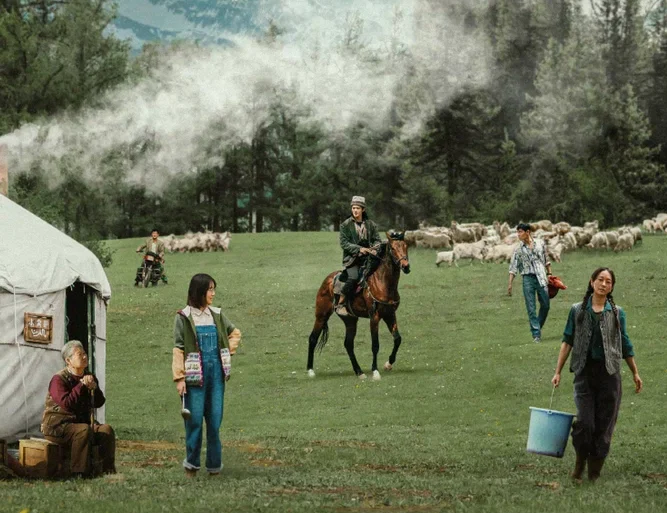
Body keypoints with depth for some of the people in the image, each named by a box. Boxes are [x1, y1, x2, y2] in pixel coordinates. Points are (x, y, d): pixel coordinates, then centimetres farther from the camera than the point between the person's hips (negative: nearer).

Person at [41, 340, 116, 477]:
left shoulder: (89, 377, 10)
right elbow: (66, 404, -26)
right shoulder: (59, 379, -12)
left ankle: (108, 470, -16)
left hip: (83, 422, 7)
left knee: (106, 430, -16)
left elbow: (98, 403, 4)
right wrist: (82, 385, -23)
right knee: (84, 430, -35)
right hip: (57, 426, -7)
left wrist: (94, 387, -14)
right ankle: (80, 472, -33)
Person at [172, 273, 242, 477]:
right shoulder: (184, 317, -3)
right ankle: (191, 463, 9)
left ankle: (214, 464, 10)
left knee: (215, 420, 4)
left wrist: (228, 351, 11)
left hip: (216, 373, 4)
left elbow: (235, 333, 26)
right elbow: (178, 349, -6)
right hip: (195, 375, -4)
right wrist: (179, 378, -11)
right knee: (194, 420, -3)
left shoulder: (217, 315, 10)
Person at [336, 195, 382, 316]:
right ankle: (340, 304, -22)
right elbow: (344, 243, -5)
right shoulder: (345, 225, 2)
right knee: (354, 277, -31)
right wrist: (359, 249, -18)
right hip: (351, 257, -4)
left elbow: (377, 240, 11)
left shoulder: (370, 224, 12)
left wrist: (375, 248, -13)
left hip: (367, 256, 4)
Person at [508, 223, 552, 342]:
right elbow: (513, 267, 0)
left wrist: (549, 274, 10)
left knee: (545, 305, 3)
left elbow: (546, 261, 14)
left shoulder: (540, 243, 5)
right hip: (528, 278, -1)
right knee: (531, 308, -5)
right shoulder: (518, 249, 1)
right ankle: (536, 334, -3)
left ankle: (538, 327, 25)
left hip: (541, 278, 1)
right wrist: (510, 284, -5)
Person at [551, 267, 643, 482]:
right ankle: (580, 463, 14)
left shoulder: (617, 313, 6)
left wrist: (635, 373, 17)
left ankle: (595, 470, 14)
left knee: (604, 424, 1)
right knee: (584, 422, -10)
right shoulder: (578, 311, 4)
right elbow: (567, 341, 5)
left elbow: (625, 345, 14)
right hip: (585, 371, -1)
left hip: (609, 373, 1)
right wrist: (558, 372, 1)